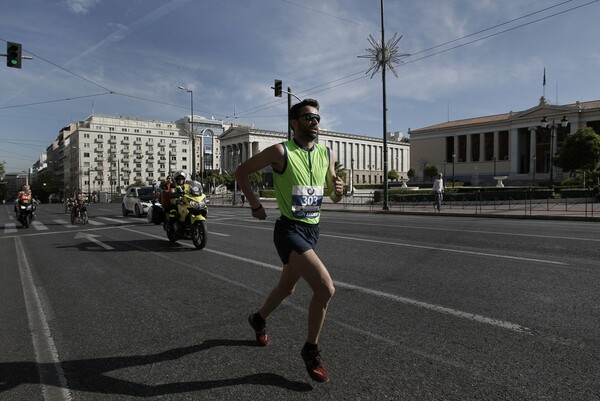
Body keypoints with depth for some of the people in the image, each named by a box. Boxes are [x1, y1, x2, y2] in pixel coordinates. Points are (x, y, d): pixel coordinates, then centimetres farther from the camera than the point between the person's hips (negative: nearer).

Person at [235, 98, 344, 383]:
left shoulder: (326, 154, 5)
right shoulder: (280, 152, -12)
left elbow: (334, 197, 12)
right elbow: (241, 172, -2)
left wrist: (337, 190, -11)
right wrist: (254, 205, -5)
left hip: (312, 230, 7)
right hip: (289, 229, -7)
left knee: (287, 287, 23)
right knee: (326, 288, -19)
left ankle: (259, 319, 52)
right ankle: (311, 350, 4)